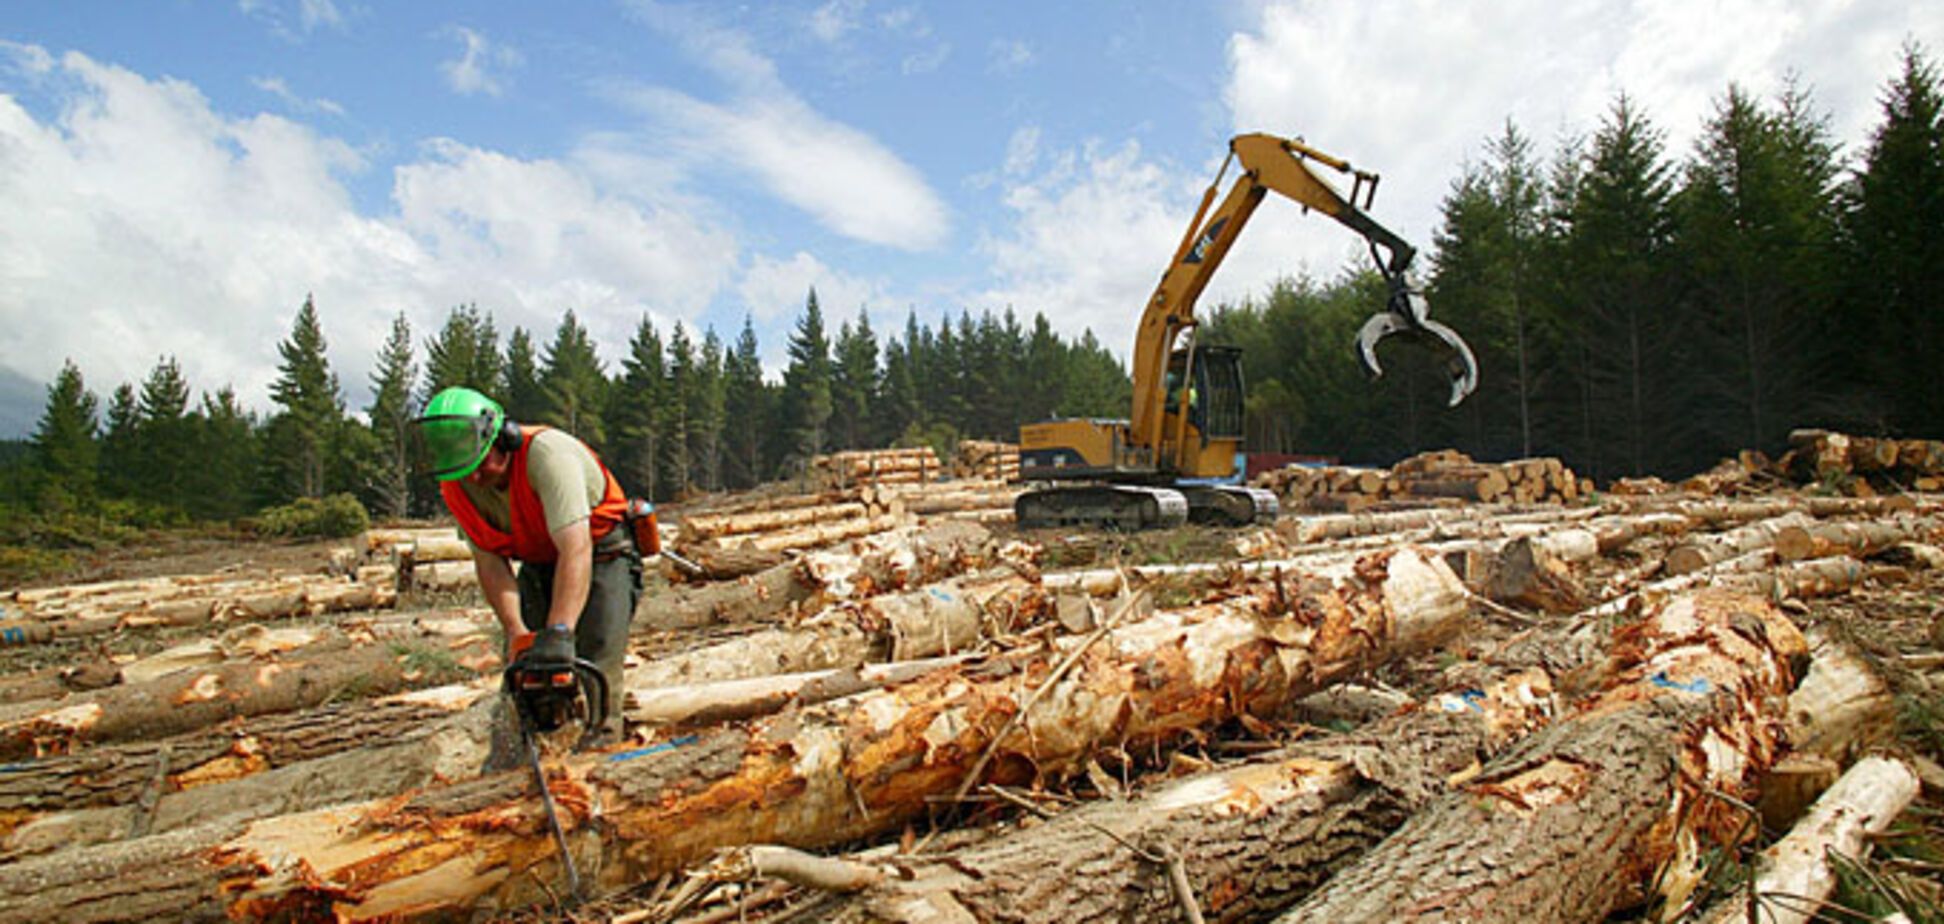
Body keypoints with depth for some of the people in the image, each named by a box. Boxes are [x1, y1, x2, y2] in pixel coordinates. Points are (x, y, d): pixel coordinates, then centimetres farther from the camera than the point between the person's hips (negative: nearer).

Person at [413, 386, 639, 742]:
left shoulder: (546, 452, -33)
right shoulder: (457, 486, -12)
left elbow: (576, 548, -42)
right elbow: (490, 561, -11)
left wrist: (559, 633, -51)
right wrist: (516, 631, -26)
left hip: (601, 554, -6)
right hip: (538, 564, 6)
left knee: (593, 670, -16)